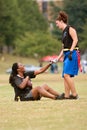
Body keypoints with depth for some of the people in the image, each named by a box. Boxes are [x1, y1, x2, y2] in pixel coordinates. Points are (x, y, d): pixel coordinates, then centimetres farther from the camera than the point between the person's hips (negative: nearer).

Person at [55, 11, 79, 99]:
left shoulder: (70, 29, -3)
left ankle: (74, 94, -14)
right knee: (65, 76, 4)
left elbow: (75, 40, -15)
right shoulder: (64, 32, 22)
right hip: (67, 55, 9)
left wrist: (71, 51, -23)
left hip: (72, 54, -9)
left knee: (67, 75, -17)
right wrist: (57, 59, 22)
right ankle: (67, 95, 4)